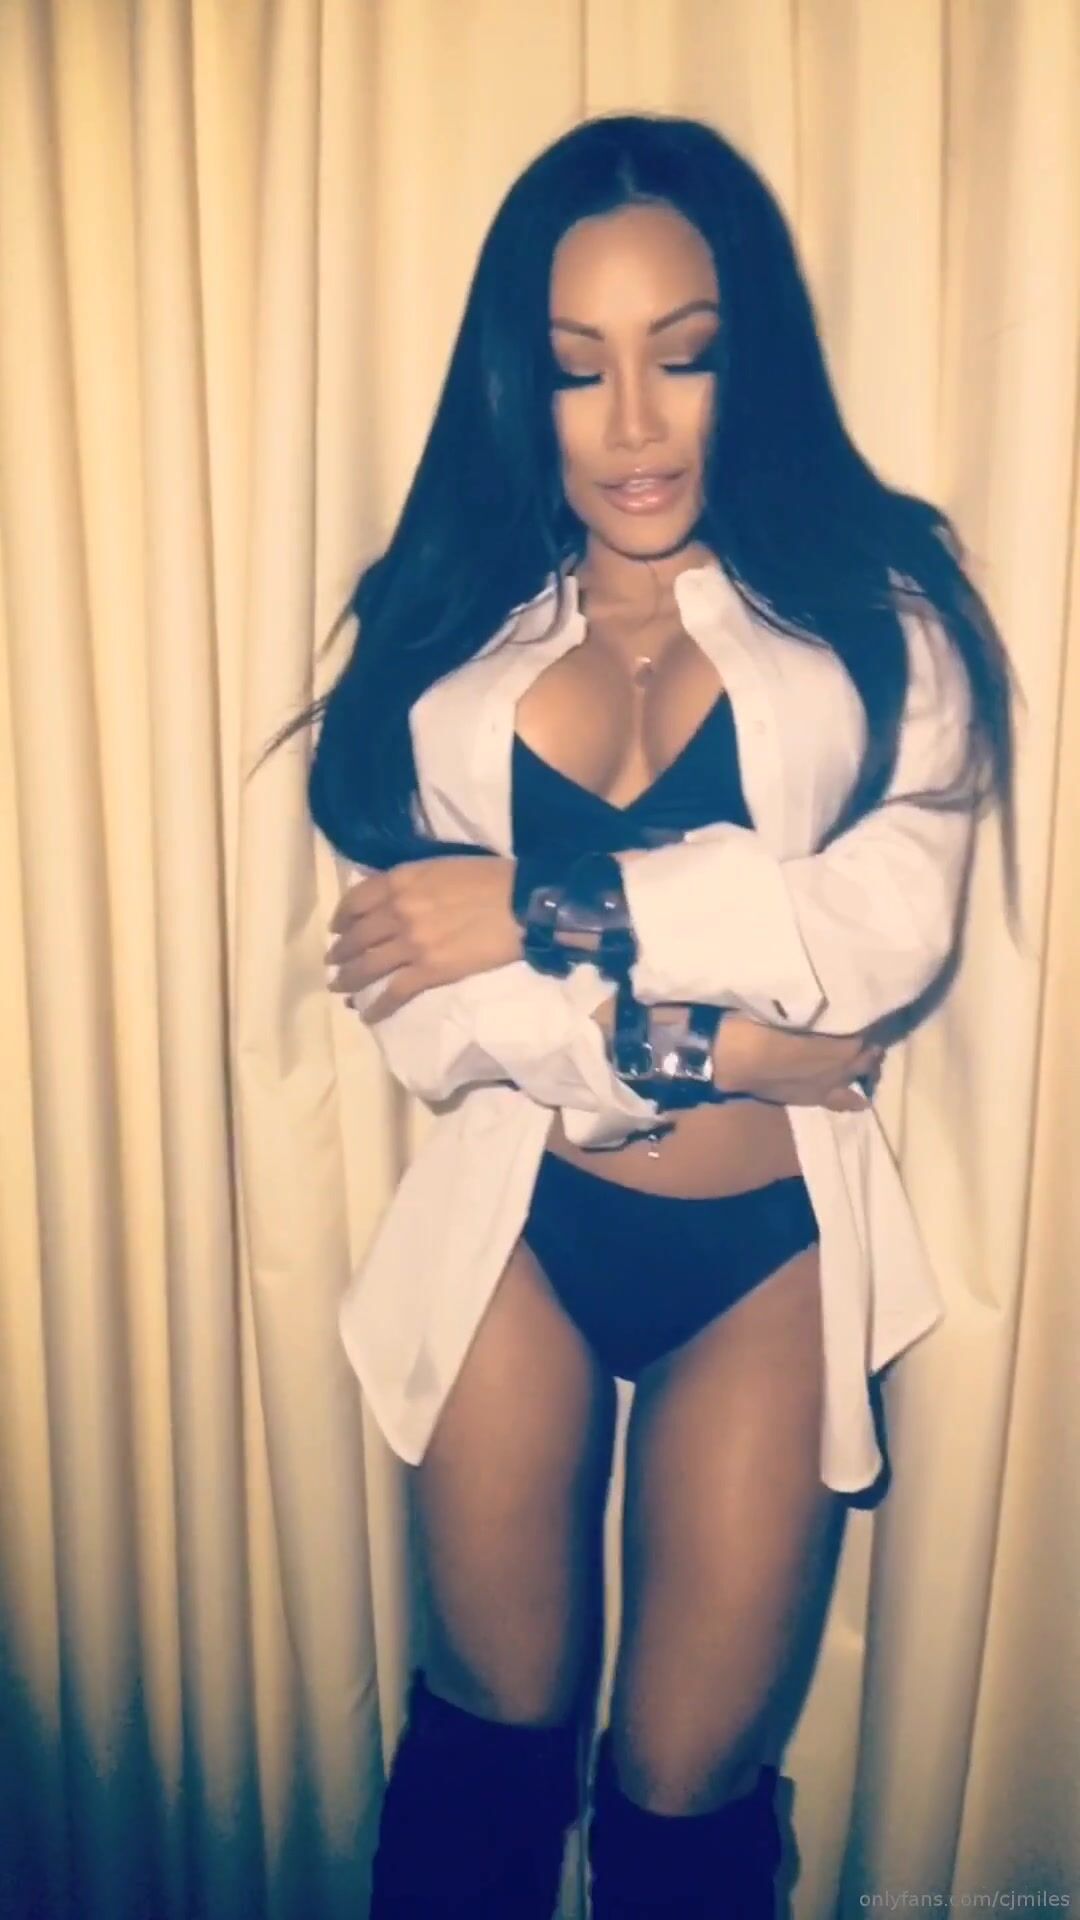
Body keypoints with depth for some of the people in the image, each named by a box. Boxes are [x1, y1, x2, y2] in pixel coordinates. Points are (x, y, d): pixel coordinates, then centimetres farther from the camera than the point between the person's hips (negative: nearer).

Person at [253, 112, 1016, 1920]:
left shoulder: (875, 604, -1)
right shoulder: (451, 638, 0)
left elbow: (893, 926, -18)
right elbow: (418, 1007, -10)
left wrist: (546, 911, -18)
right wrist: (700, 1043, -17)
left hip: (775, 1246, 0)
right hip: (515, 1228, 1)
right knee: (491, 1734, 18)